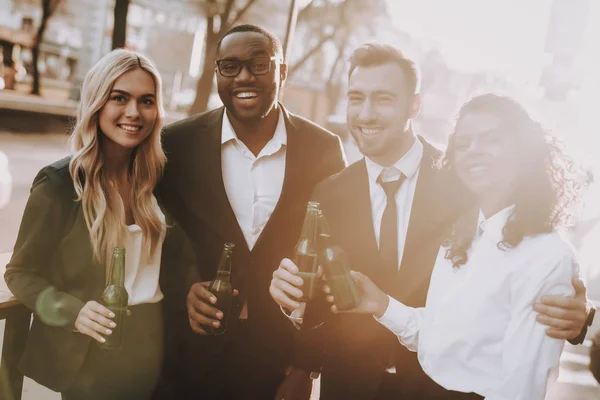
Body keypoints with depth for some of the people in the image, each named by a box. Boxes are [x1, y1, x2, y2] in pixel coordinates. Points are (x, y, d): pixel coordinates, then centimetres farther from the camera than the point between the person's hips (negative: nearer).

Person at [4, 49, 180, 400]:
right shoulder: (59, 183, -14)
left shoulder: (158, 177, -1)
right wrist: (71, 311, -23)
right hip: (89, 357, -4)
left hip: (153, 347, 4)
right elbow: (21, 272, -8)